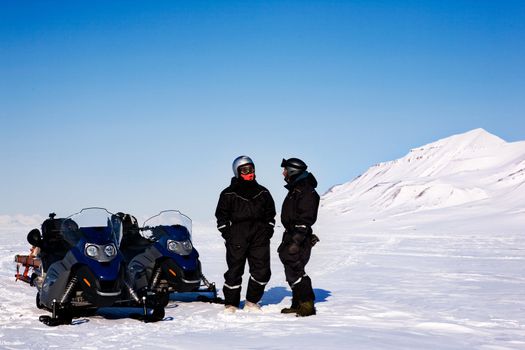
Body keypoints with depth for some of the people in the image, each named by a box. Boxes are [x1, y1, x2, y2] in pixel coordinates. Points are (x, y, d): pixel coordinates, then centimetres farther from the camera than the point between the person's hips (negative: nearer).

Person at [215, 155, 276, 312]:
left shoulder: (262, 192, 16)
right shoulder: (229, 194, 6)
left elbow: (270, 213, 22)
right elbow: (221, 215, 6)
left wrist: (269, 229, 9)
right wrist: (226, 233, -4)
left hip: (260, 236, 3)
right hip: (237, 236, -3)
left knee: (262, 270, 0)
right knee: (235, 270, 0)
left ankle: (251, 301, 15)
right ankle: (231, 303, 11)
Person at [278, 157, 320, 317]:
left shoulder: (306, 191, -15)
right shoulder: (295, 190, 18)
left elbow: (305, 219, -21)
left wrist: (296, 241, -25)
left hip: (300, 239, -10)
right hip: (292, 237, 10)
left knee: (294, 270, -13)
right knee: (292, 270, 13)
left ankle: (307, 304, -9)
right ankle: (298, 304, 20)